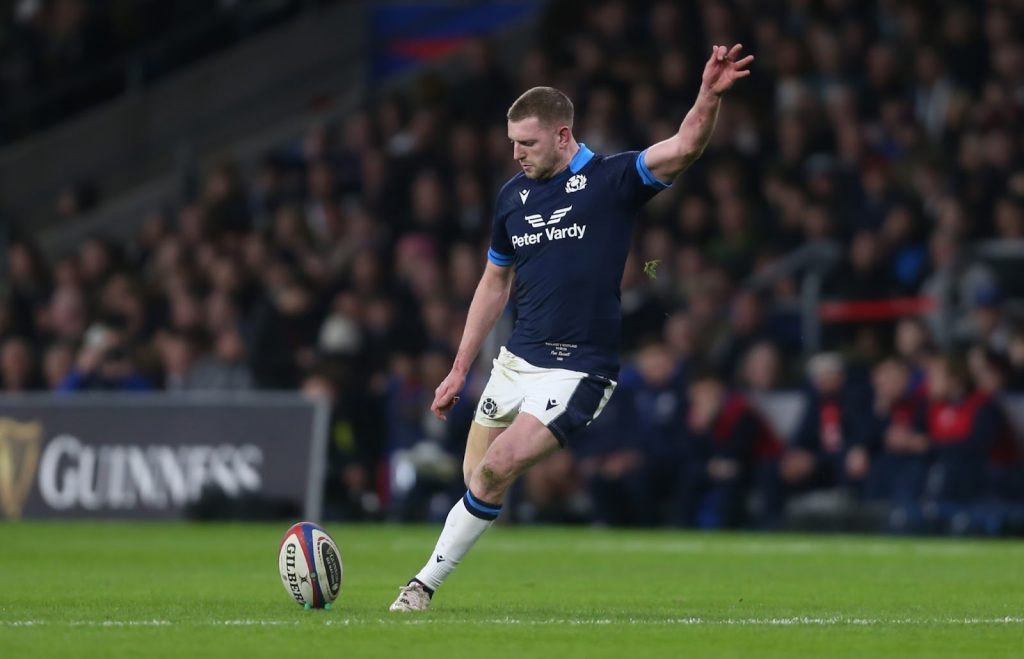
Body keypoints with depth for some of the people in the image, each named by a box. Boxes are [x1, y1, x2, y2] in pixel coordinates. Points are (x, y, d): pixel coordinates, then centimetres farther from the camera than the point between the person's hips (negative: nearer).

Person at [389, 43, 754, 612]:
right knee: (477, 478, 8)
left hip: (577, 369, -6)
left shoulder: (611, 180, -7)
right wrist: (459, 370, 18)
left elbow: (685, 148, -22)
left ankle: (427, 583, -2)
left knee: (499, 466, -17)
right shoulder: (511, 197, 9)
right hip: (516, 361, 6)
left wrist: (709, 96, -43)